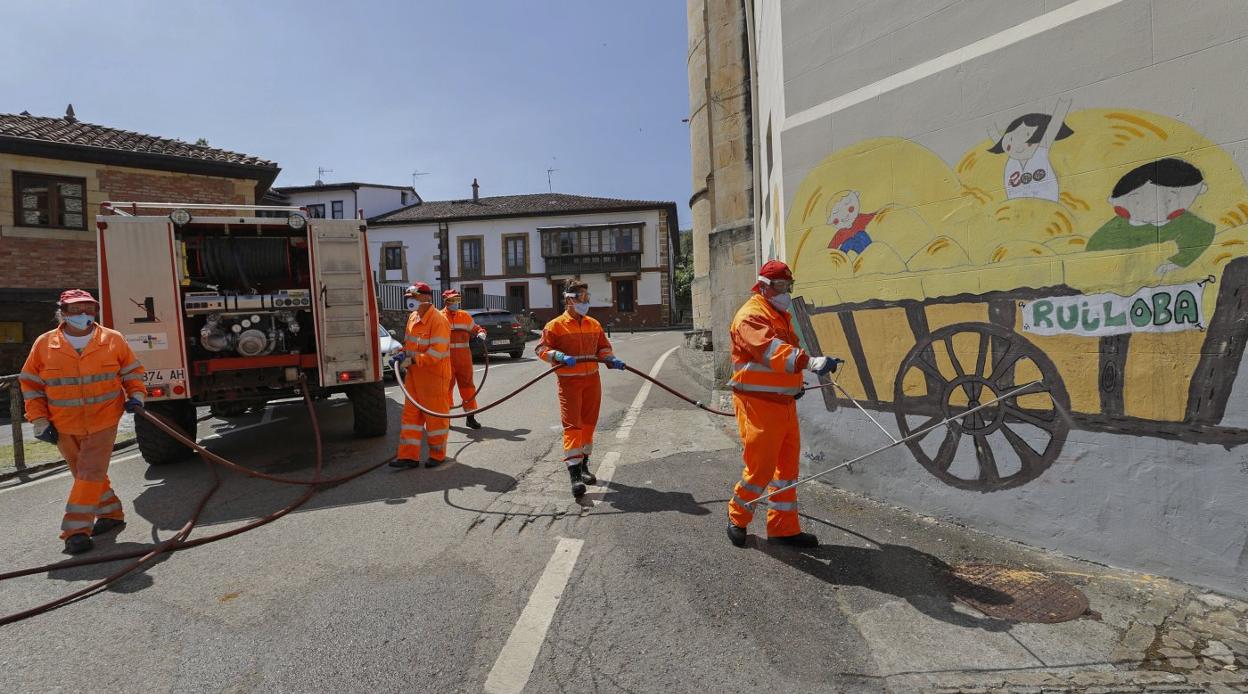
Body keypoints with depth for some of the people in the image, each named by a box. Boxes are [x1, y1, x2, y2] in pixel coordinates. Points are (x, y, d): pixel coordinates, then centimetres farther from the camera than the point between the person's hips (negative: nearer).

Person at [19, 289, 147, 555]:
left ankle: (77, 529, -2)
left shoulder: (113, 340, -4)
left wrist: (136, 395, -8)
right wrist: (39, 420, 2)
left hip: (103, 423, -3)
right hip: (63, 427, 3)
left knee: (91, 473, -8)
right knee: (83, 473, 14)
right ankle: (111, 513, 30)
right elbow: (30, 384, 7)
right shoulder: (44, 344, -1)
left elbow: (132, 370, 9)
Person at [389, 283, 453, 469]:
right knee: (411, 414, 9)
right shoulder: (413, 317, 11)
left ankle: (438, 454, 20)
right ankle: (409, 456, 16)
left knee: (435, 416, 4)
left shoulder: (438, 320, -17)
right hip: (414, 376, 8)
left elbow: (437, 352, -23)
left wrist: (412, 361, -23)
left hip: (434, 376, -8)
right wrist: (402, 355, 1)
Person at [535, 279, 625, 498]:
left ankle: (583, 465, 29)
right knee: (572, 424, -9)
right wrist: (560, 356, -23)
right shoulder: (555, 325, -5)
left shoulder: (594, 324, 10)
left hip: (592, 381, 5)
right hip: (569, 381, -5)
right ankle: (574, 473, -9)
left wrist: (611, 359, -4)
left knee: (589, 423, 12)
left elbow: (603, 347, 16)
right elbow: (542, 349, -6)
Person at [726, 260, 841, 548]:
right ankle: (738, 517, 21)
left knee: (787, 466, 12)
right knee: (761, 468, -3)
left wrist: (795, 384, 16)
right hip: (758, 404, -9)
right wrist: (811, 361, -44)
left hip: (784, 403, 9)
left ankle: (784, 527, 24)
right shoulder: (750, 316, -14)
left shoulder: (781, 316, 18)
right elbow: (771, 350, -32)